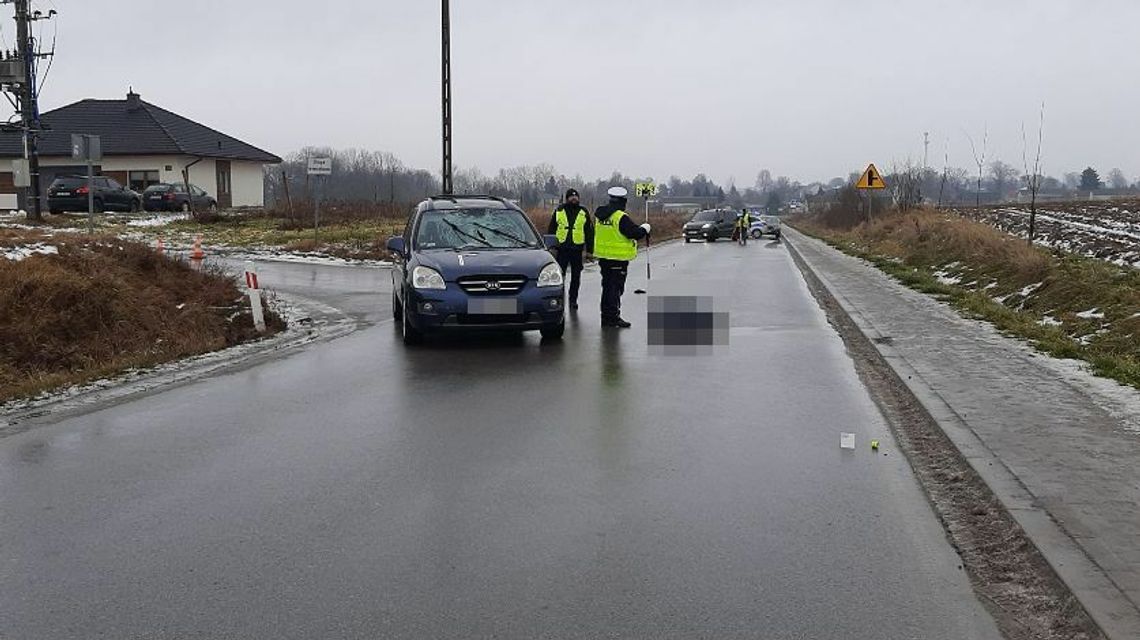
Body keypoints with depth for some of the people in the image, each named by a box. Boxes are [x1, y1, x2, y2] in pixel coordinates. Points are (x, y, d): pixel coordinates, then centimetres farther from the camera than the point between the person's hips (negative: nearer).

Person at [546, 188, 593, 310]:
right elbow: (551, 230, 9)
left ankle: (573, 300, 17)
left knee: (576, 277, 7)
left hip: (577, 249, 1)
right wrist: (552, 247, 3)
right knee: (560, 275, -1)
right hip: (562, 248, -1)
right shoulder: (558, 211, 6)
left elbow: (589, 232, 10)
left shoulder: (584, 213, 8)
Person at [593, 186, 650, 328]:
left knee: (607, 286, 15)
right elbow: (635, 233, -21)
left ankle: (606, 316, 21)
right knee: (616, 287, -2)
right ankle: (613, 317, -2)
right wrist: (645, 229, 0)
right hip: (618, 258, -8)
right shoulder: (622, 218, -18)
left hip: (603, 256, 8)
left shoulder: (599, 215, 8)